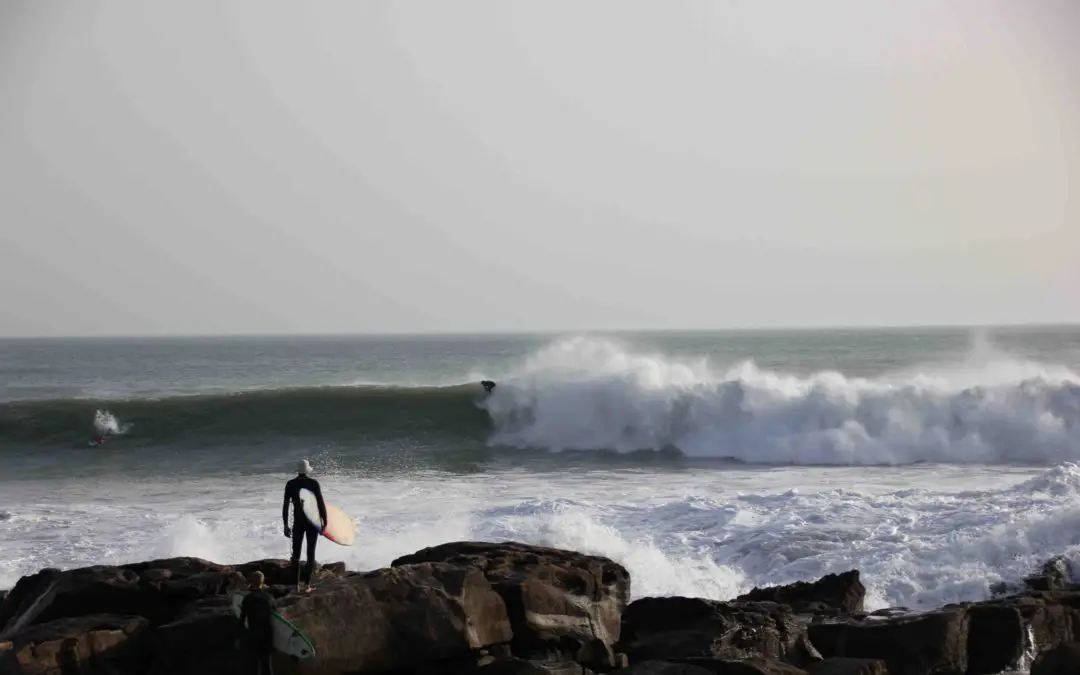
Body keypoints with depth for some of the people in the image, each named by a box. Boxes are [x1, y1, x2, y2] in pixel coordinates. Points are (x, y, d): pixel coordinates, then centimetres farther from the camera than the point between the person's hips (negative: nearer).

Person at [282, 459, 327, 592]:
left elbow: (285, 505, -2)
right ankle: (307, 584, 2)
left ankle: (296, 584, 4)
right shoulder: (313, 483, -7)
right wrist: (325, 523, -1)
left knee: (296, 553, 9)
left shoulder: (290, 484, -2)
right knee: (310, 553, 5)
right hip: (313, 521, -1)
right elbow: (321, 503, -8)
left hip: (298, 521, 1)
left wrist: (286, 525, 5)